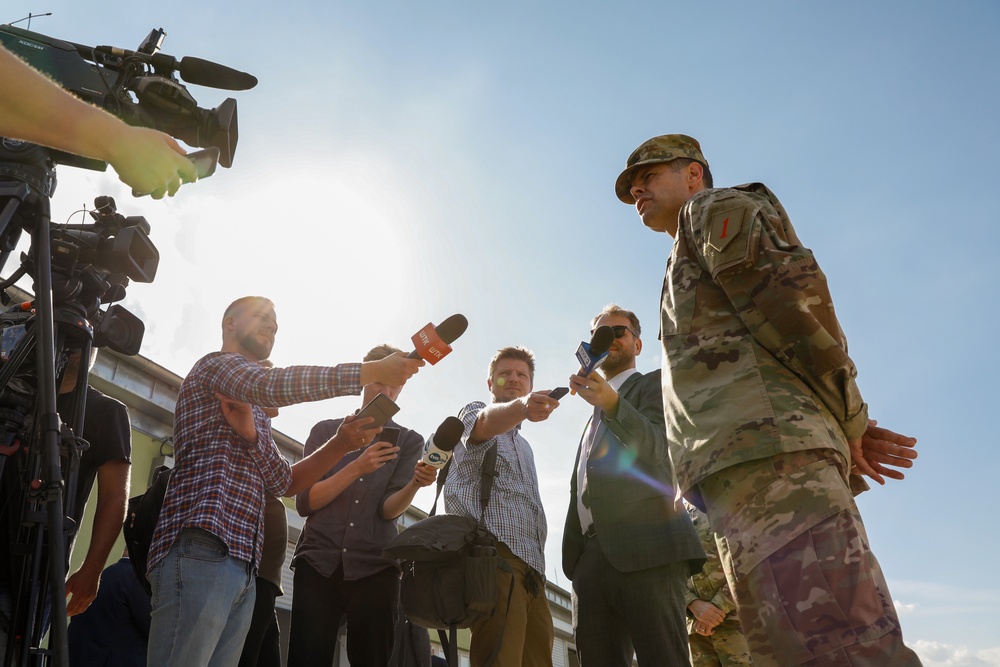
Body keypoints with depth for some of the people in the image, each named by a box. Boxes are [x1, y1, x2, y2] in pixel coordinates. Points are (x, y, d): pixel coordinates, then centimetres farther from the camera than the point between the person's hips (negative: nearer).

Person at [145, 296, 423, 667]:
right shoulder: (215, 365, 6)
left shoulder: (254, 412, 32)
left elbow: (283, 482, 22)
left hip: (242, 567, 9)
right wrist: (373, 371, -16)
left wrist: (340, 445, 6)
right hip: (201, 550, -9)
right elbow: (273, 384, -16)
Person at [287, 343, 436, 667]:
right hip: (318, 563, 0)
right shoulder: (326, 430, 9)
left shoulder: (409, 441, 10)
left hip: (374, 569, 0)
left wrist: (416, 484, -25)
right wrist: (356, 468, -16)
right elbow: (305, 502, -2)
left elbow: (389, 509, -3)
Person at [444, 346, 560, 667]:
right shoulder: (474, 412, 11)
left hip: (530, 562, 7)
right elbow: (486, 422, -16)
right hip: (492, 551, -7)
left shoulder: (523, 445, 33)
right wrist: (522, 407, -38)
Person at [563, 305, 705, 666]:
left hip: (645, 551, -6)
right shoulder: (595, 417, 32)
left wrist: (610, 402, -29)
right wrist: (574, 562, 18)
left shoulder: (655, 383, 11)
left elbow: (654, 446, -9)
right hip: (592, 560, 6)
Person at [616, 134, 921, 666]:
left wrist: (847, 421, -4)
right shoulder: (695, 267, 39)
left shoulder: (715, 208, 12)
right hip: (740, 465, 10)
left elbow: (791, 289, -6)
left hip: (761, 441, -10)